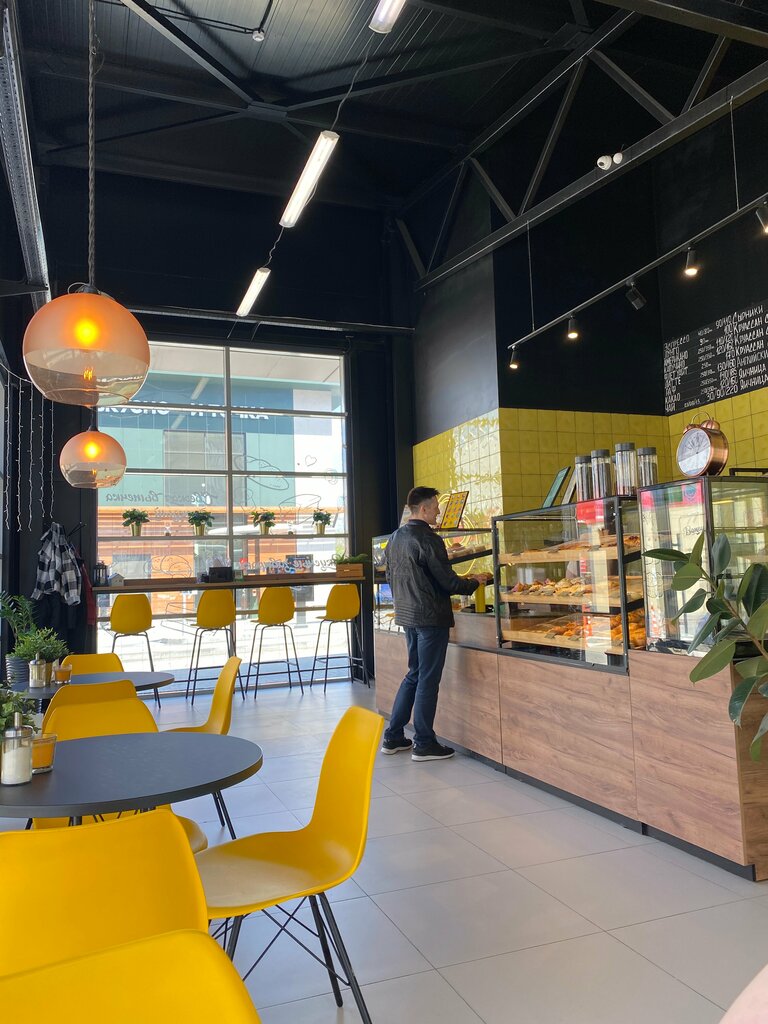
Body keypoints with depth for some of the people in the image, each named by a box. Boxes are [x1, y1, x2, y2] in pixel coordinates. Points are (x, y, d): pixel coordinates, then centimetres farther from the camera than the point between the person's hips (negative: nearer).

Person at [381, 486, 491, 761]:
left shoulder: (395, 538, 9)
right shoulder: (427, 539, -18)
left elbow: (390, 577, 17)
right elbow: (448, 582, -17)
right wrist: (475, 581, 0)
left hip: (407, 614, 9)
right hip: (430, 617, -8)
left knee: (414, 675, 19)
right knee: (428, 680, 1)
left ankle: (393, 737, 23)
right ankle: (424, 745, 10)